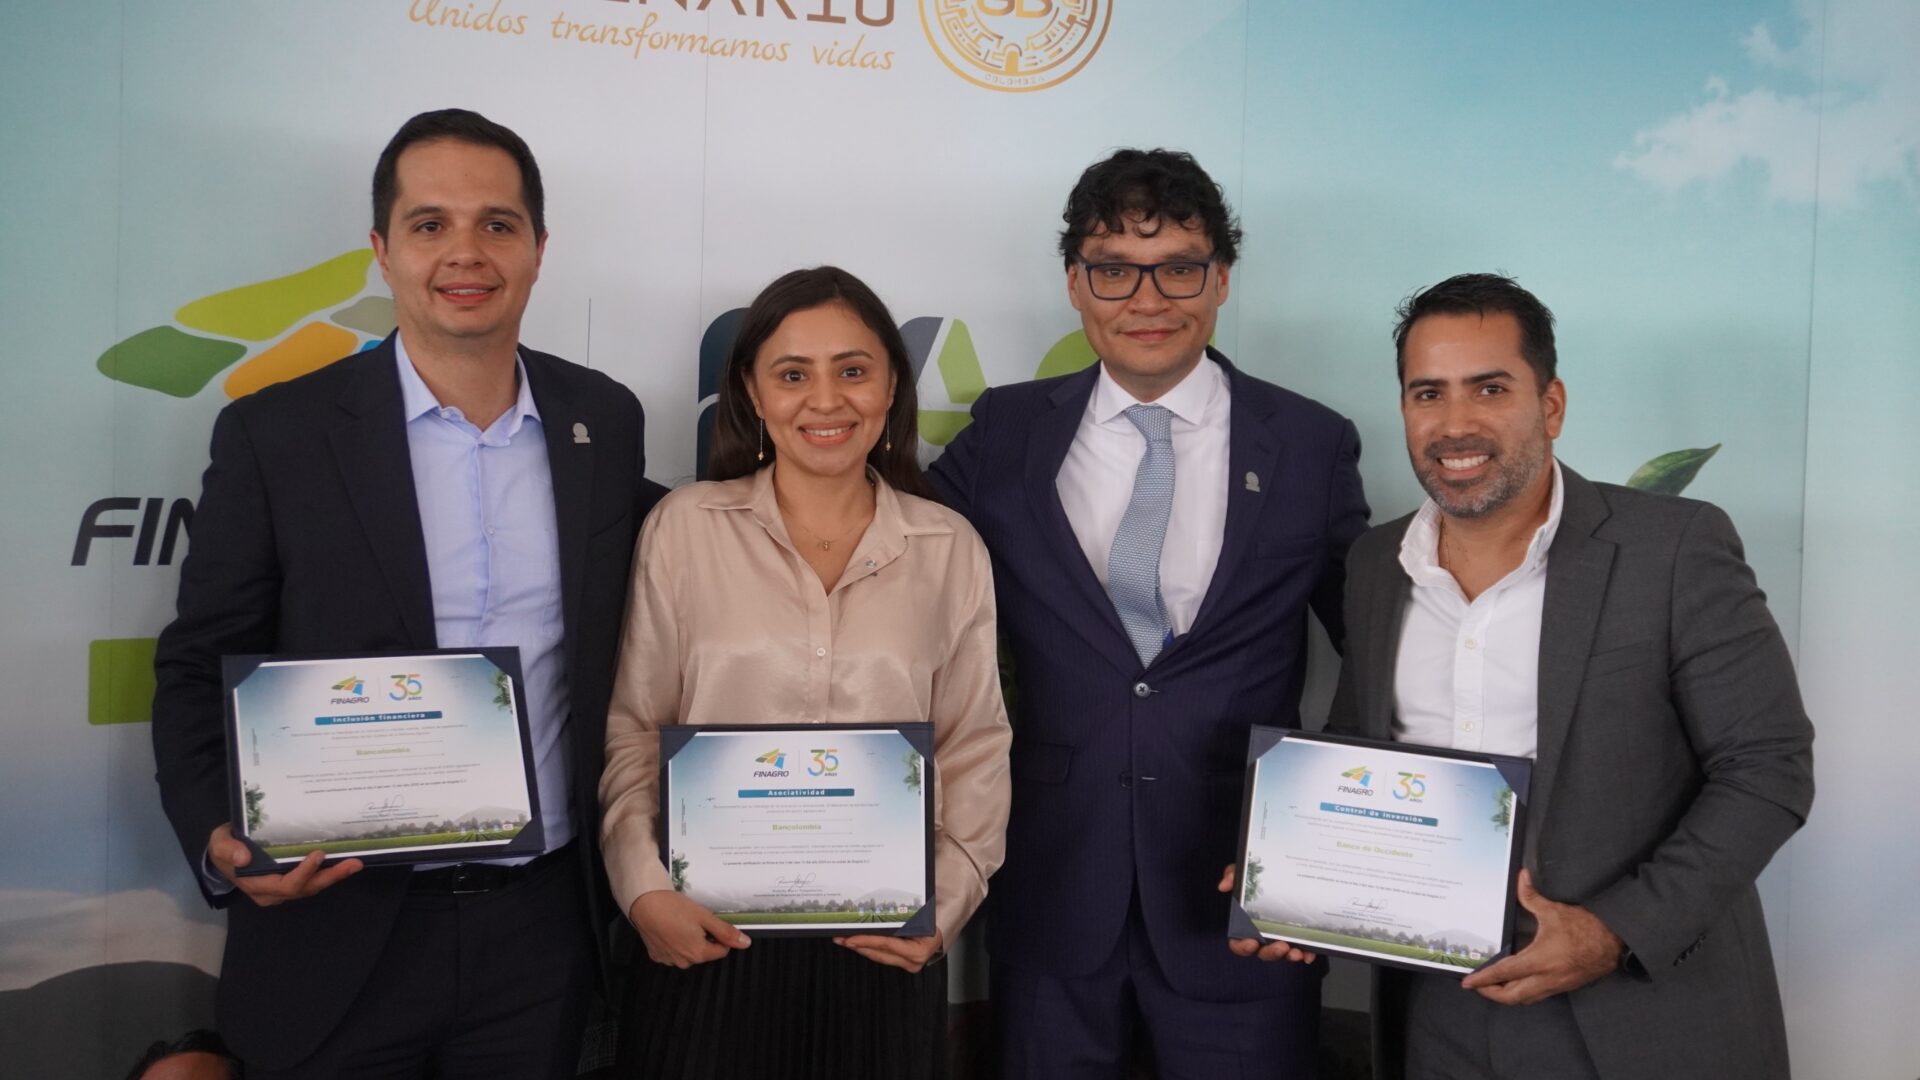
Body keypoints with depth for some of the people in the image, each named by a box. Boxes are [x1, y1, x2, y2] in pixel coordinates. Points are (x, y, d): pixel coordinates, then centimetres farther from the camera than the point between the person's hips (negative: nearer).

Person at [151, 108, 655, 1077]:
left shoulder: (606, 419, 2)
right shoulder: (274, 432, -7)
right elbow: (199, 668, -2)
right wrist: (221, 840, -18)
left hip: (543, 925, 2)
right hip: (336, 933, -2)